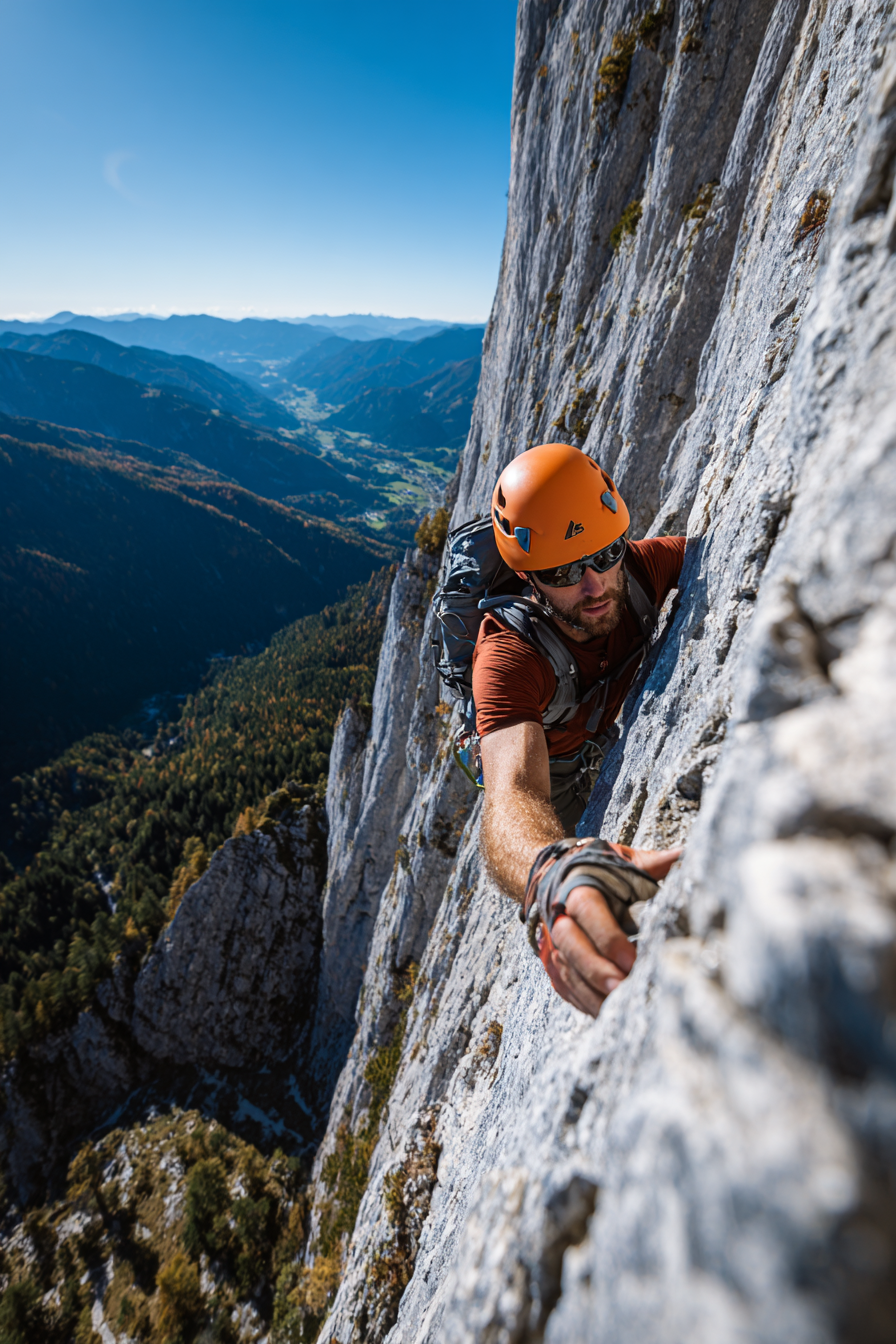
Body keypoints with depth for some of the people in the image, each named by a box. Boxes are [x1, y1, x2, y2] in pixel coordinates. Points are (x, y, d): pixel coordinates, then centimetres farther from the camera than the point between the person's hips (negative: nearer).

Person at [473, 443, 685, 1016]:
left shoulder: (643, 565, -31)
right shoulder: (508, 653, -44)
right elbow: (512, 797, -58)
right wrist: (556, 871, -81)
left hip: (620, 733, 5)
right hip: (556, 772, -4)